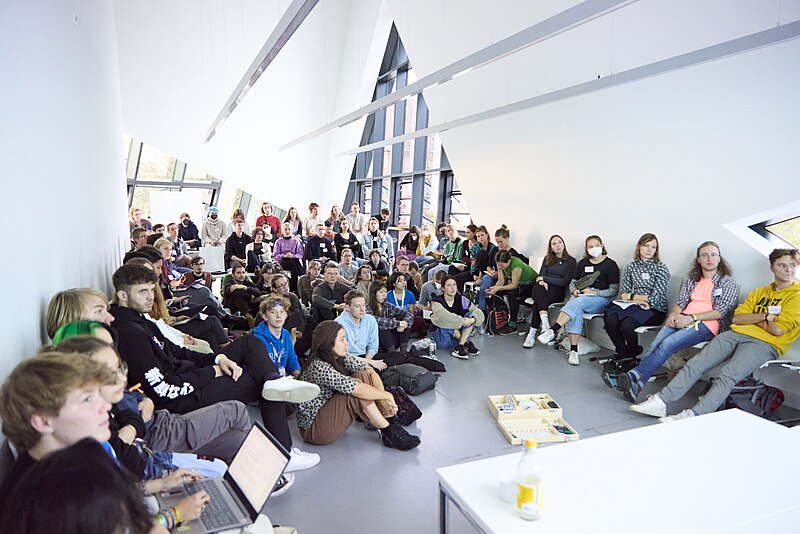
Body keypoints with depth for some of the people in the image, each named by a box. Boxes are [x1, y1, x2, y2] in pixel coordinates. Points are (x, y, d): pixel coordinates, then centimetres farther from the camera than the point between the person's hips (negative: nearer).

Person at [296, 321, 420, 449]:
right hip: (313, 429, -8)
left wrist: (383, 399, -22)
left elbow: (370, 371, -7)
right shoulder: (318, 367, -28)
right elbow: (357, 390, -31)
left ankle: (392, 423, -12)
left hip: (331, 413, 8)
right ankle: (389, 434, -14)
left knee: (363, 375, -9)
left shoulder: (339, 357, -2)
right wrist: (387, 396, -19)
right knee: (357, 394, -27)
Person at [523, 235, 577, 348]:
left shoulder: (571, 261, 5)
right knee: (539, 289, -36)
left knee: (538, 300, -34)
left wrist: (544, 278, -5)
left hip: (558, 292, -3)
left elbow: (565, 282, -3)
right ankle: (545, 322, -50)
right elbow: (540, 275, 8)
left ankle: (532, 333, -39)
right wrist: (541, 281, -19)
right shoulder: (547, 259, 19)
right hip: (544, 287, 3)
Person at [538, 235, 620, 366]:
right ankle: (573, 350, -39)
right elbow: (572, 283, 22)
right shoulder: (583, 263, 19)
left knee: (578, 302, -37)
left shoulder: (610, 264, 5)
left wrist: (594, 292, -13)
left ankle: (552, 330, -48)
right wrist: (574, 291, -1)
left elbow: (614, 290, -1)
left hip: (601, 298, -3)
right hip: (580, 296, 3)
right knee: (577, 311, -34)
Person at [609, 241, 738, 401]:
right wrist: (673, 315, -6)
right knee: (656, 343, -26)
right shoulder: (691, 279, 25)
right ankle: (633, 381, -39)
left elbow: (721, 311, -3)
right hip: (683, 320, 4)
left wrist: (692, 317, -15)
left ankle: (634, 377, -39)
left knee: (668, 344, -30)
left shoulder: (727, 283, 9)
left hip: (706, 324, -4)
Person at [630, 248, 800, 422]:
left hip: (765, 343, -5)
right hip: (736, 334, 5)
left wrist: (751, 318, 6)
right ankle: (661, 401, -22)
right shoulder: (760, 292, 24)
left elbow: (778, 330, -7)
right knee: (696, 364, -15)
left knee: (727, 375, -30)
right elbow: (737, 318, 11)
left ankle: (692, 415, -41)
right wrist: (764, 315, 0)